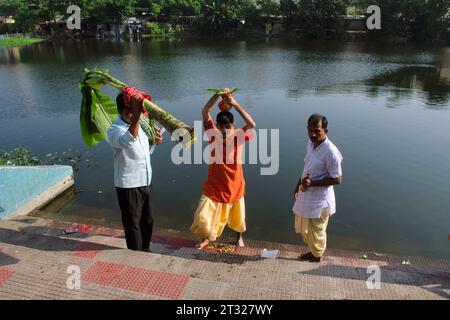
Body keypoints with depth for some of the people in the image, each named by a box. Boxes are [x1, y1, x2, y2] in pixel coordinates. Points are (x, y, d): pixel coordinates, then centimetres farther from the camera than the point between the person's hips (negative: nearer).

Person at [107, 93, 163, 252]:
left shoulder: (139, 124, 5)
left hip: (146, 183, 8)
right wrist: (137, 115, -57)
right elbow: (128, 142, -44)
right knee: (133, 224, 9)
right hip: (129, 186, -7)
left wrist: (154, 140, -2)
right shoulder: (114, 130, -20)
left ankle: (146, 250, 42)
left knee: (148, 221, 21)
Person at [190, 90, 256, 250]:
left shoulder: (239, 136, -12)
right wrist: (217, 95, -32)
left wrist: (235, 104, -34)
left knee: (237, 215, 18)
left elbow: (251, 124, -31)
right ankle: (205, 238, 30)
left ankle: (240, 237, 49)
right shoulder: (213, 134, -10)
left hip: (234, 184, 0)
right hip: (213, 185, 0)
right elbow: (205, 112, -20)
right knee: (203, 216, 0)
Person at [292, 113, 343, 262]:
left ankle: (317, 256, 39)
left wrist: (312, 183, -26)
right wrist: (298, 184, 14)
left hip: (320, 199, -8)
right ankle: (312, 251, 47)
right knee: (302, 228, 24)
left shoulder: (331, 151, -25)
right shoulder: (310, 143, -1)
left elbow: (337, 179, -21)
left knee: (316, 231, 13)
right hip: (306, 195, 8)